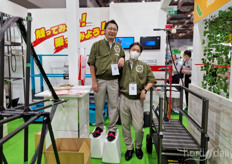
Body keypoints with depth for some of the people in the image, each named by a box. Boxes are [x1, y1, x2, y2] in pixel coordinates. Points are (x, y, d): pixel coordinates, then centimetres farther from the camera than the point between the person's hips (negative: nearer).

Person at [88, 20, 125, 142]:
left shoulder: (119, 46, 13)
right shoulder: (97, 45, 2)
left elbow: (123, 56, 28)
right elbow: (92, 64, -1)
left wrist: (122, 58, 1)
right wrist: (94, 81, -7)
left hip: (114, 81, 2)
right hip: (100, 80, -2)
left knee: (113, 105, 5)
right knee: (99, 105, 8)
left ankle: (112, 129, 19)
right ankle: (99, 126, 28)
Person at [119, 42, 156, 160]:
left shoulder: (144, 66, 8)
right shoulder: (122, 65, 8)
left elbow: (152, 80, 8)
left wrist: (145, 90, -7)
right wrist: (118, 91, -1)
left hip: (137, 100, -1)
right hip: (124, 98, 1)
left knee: (138, 127, -1)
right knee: (125, 126, 9)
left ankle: (138, 147, 27)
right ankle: (129, 147, 30)